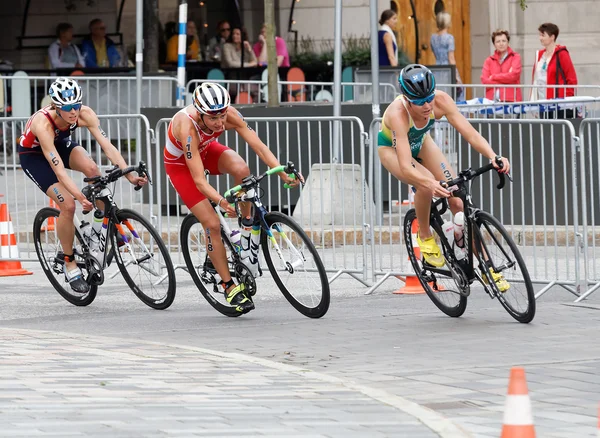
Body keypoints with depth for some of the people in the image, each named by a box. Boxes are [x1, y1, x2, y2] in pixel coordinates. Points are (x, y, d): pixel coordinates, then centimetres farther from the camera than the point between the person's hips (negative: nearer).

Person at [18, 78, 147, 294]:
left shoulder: (85, 114, -27)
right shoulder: (43, 123, -39)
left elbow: (107, 146, -30)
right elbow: (59, 169, -43)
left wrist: (130, 175, -42)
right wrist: (82, 198, -51)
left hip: (61, 142, 4)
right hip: (34, 155, -4)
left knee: (91, 169, -27)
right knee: (68, 205, -18)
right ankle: (69, 264, 0)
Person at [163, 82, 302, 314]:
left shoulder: (229, 114, -29)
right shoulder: (187, 126, -40)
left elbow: (258, 146, -29)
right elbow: (199, 180, -41)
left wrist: (283, 173, -43)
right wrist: (221, 201, -56)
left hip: (206, 150, 4)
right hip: (180, 164, -4)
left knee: (241, 169, -31)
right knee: (212, 224, -13)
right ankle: (229, 287, 0)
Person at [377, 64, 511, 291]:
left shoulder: (440, 100, -32)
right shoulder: (398, 113, -42)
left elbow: (470, 133, -35)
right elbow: (406, 167, -49)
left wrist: (493, 157, -53)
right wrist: (431, 184, -66)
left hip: (420, 142, 4)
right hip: (392, 147, -4)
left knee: (458, 200, -9)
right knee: (426, 185, -33)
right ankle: (425, 236, -6)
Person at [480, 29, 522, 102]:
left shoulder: (515, 57, 9)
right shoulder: (489, 61, 15)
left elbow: (514, 75, -6)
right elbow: (484, 81, 2)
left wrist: (493, 77, 2)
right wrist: (505, 80, -4)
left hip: (511, 100, -2)